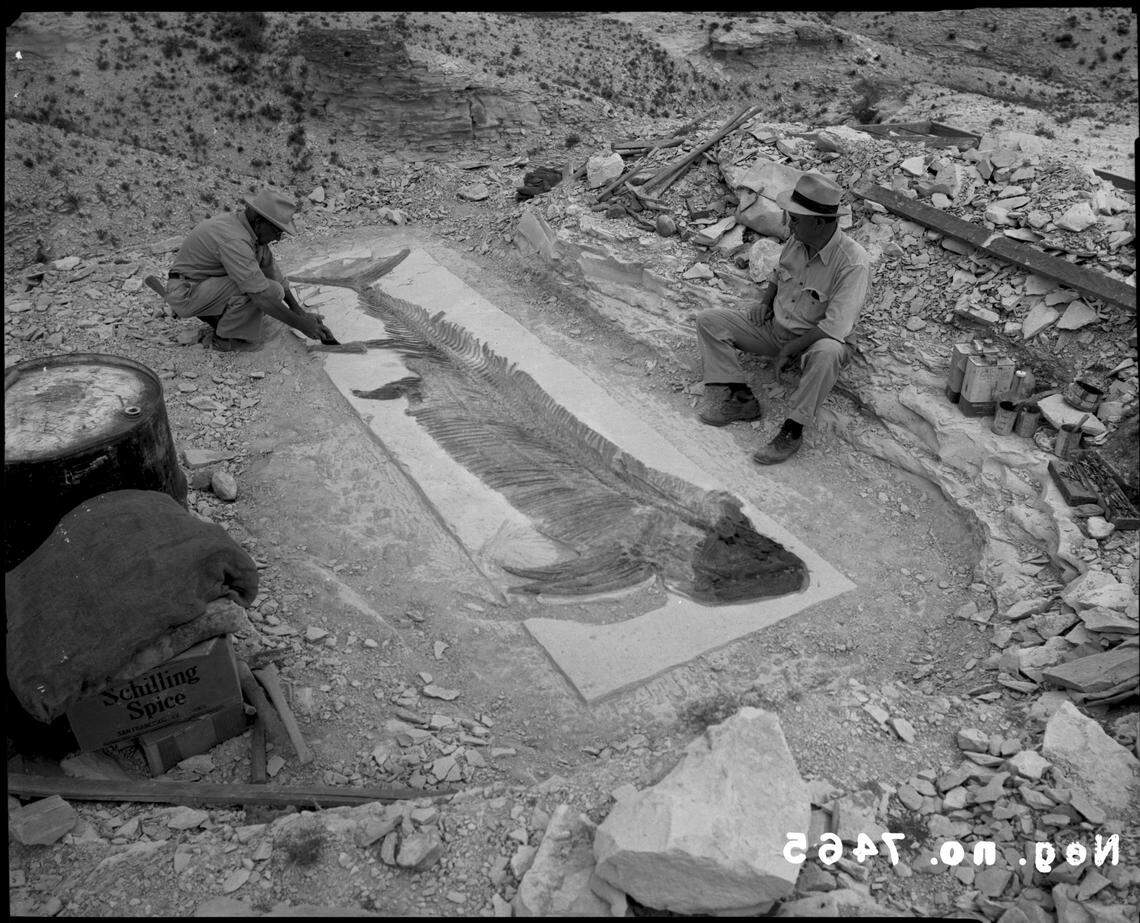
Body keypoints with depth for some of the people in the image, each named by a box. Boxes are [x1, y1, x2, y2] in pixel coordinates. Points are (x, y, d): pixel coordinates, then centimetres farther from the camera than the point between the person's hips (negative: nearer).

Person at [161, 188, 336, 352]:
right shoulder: (234, 240, -30)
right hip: (186, 295, -10)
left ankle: (213, 315, 9)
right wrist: (301, 324, -25)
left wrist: (299, 311, 3)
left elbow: (271, 269, 7)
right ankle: (224, 338, -7)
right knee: (269, 290, -24)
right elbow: (261, 296, -32)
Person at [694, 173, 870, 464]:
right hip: (774, 328, 7)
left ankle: (792, 430, -28)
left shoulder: (853, 263, -24)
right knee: (709, 321, -8)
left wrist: (789, 349, -24)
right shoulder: (797, 241, -4)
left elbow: (835, 328, -27)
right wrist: (765, 300, 0)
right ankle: (740, 397, -18)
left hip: (814, 341, -6)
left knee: (827, 353, -43)